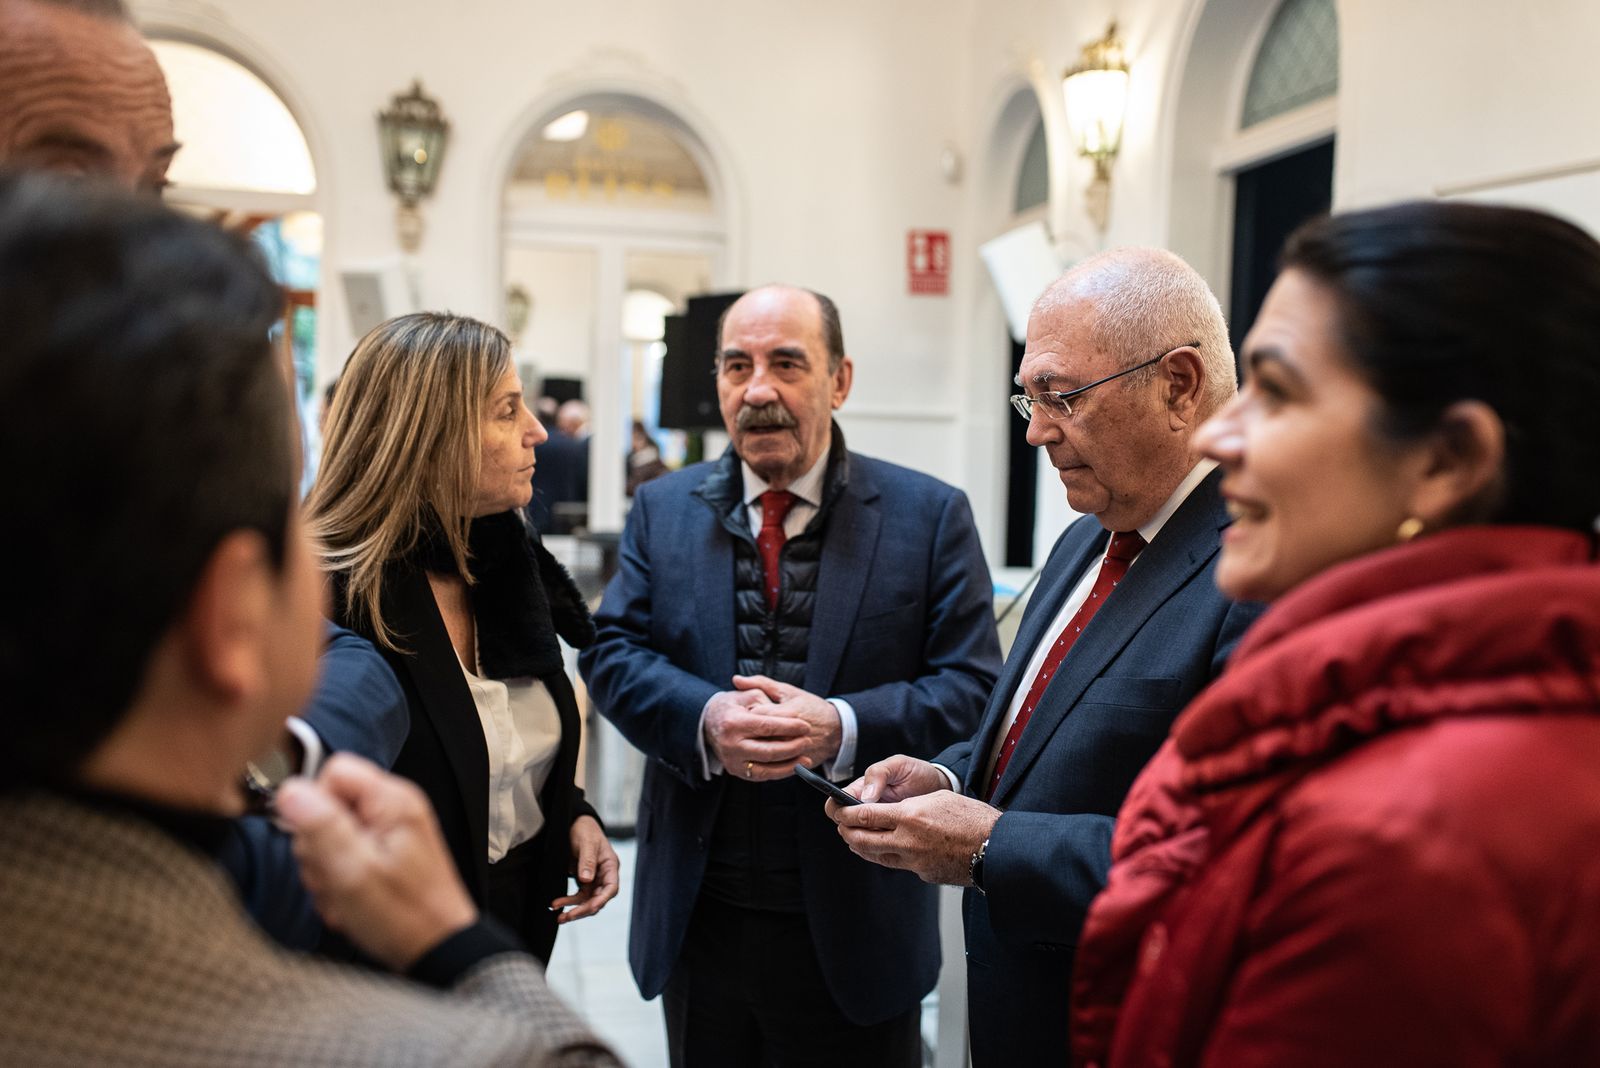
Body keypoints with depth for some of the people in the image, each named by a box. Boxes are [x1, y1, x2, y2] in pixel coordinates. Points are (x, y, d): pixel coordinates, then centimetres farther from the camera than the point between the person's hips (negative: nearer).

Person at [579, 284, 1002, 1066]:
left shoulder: (930, 515, -4)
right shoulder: (662, 509, 5)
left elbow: (971, 688, -9)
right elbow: (612, 653, -1)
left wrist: (842, 728, -25)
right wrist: (704, 717, -20)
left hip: (854, 921, -2)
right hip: (699, 913, 3)